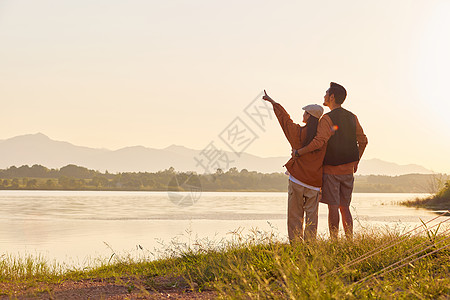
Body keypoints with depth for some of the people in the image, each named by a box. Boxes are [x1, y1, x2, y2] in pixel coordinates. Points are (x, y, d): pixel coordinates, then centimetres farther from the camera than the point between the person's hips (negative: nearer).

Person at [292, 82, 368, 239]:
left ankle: (334, 240, -2)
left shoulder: (327, 119, -13)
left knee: (333, 207, -3)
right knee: (344, 207, 11)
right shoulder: (352, 118, 8)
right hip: (348, 170, 6)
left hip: (331, 169, -6)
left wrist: (298, 152, -17)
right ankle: (350, 240, 10)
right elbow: (363, 141, 14)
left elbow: (319, 141, -25)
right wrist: (356, 162, 24)